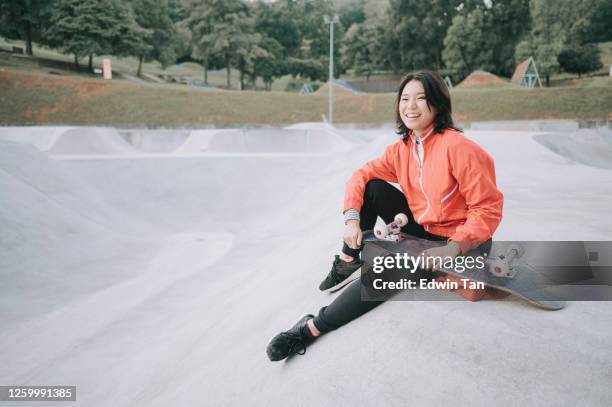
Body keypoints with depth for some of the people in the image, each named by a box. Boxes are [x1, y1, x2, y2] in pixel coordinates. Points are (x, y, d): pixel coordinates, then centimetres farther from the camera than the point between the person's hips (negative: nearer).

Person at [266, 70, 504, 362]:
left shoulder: (458, 147, -23)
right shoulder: (402, 149, -1)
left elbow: (487, 209, -24)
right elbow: (361, 176, 1)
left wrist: (450, 250, -31)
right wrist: (353, 219, -15)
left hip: (457, 243, -7)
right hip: (419, 228, 7)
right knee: (371, 187, -6)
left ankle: (313, 328, -16)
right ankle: (348, 263, 3)